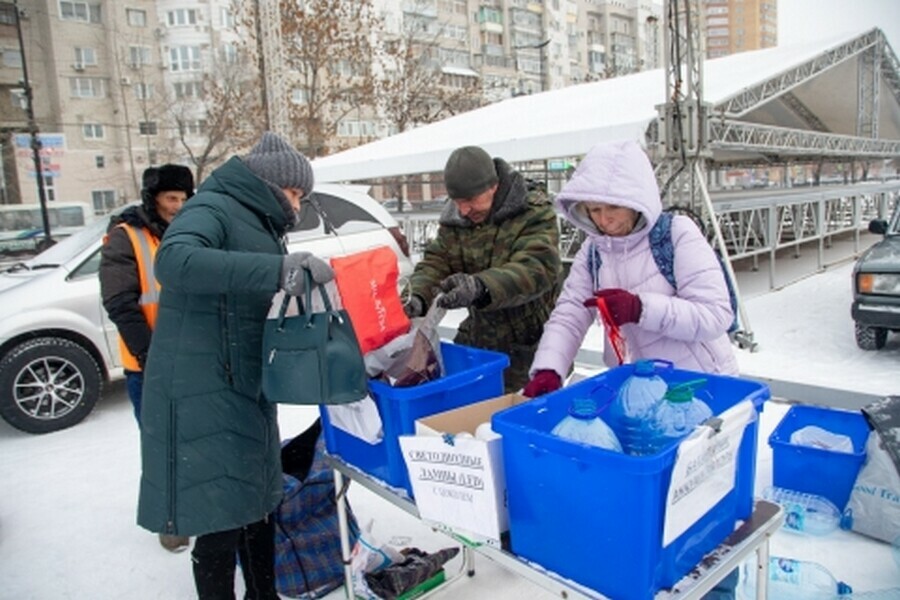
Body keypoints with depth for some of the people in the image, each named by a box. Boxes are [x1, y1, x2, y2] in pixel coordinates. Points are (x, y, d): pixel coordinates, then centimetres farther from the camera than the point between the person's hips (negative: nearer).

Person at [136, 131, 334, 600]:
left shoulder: (260, 225, 17)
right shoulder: (211, 209, -11)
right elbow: (173, 260, -33)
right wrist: (275, 270, -40)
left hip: (247, 390, 10)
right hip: (204, 395, -9)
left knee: (257, 507, 19)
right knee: (220, 524, -2)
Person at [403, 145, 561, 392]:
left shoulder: (534, 214, -15)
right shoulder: (454, 221, 3)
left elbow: (536, 269, -30)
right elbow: (434, 263, -2)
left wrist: (480, 287, -48)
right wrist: (416, 296, -26)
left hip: (530, 342, -5)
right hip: (478, 338, 6)